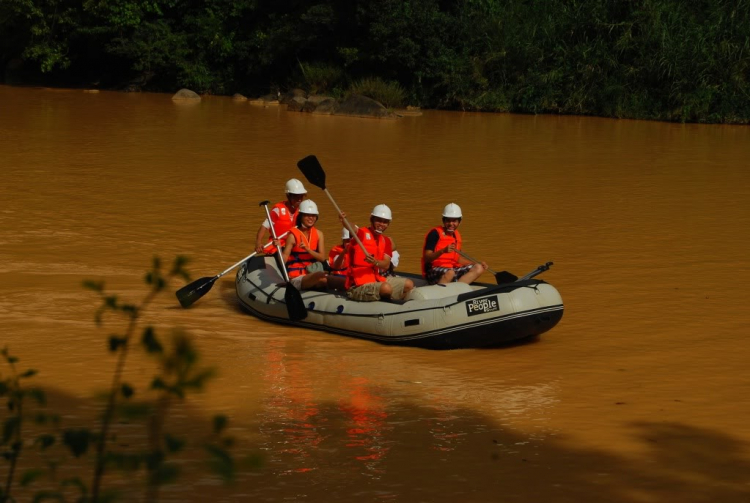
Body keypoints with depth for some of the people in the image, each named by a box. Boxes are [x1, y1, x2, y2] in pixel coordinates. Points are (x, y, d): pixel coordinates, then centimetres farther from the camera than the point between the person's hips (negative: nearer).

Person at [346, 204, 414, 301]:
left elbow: (386, 265, 0)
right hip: (358, 286, -8)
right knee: (386, 288, -33)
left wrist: (375, 262, -24)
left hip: (377, 279, 8)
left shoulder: (386, 242, 14)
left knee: (408, 284, 7)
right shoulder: (362, 234, -6)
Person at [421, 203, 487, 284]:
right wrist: (443, 251, -32)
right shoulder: (435, 233, -8)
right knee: (450, 272, -38)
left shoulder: (456, 235, 15)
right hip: (433, 271, -8)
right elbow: (426, 258, -17)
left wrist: (478, 263, 15)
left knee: (478, 268, -7)